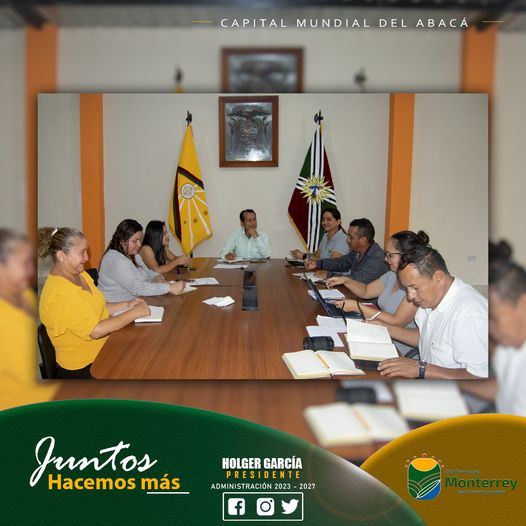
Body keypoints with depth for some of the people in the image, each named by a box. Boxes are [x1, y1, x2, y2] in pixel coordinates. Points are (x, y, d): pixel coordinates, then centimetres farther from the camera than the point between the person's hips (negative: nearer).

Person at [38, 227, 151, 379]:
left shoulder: (79, 274, 3)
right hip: (83, 367, -8)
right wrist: (135, 313, -22)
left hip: (103, 347, 8)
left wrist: (126, 305, 1)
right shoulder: (58, 295, -25)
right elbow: (95, 331, -28)